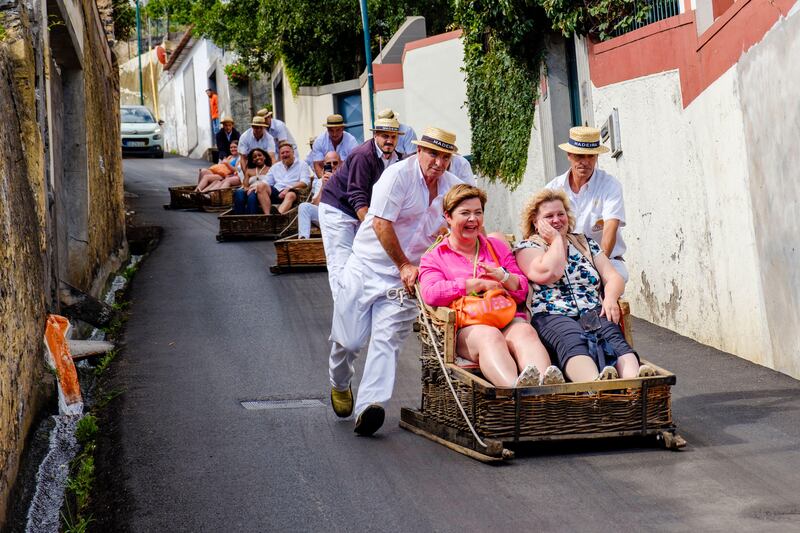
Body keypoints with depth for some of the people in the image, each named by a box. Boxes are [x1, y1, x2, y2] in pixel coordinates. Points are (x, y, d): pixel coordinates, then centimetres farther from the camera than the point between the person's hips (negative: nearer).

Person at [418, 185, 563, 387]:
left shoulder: (497, 247, 28)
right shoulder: (433, 257, 16)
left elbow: (523, 291, 20)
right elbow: (431, 293, -6)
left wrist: (503, 277, -4)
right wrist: (481, 284, -5)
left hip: (510, 320, 3)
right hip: (467, 327, -3)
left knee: (525, 332, -34)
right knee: (489, 337, -38)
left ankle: (546, 386, -64)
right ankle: (516, 389, -69)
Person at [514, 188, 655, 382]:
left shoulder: (586, 243, 27)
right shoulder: (527, 247, 13)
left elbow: (613, 278, 19)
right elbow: (549, 273, -8)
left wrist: (610, 297, -4)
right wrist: (556, 239, 6)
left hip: (593, 314, 4)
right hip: (551, 316, -3)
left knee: (613, 336, -33)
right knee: (572, 340, -39)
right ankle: (596, 384, -69)